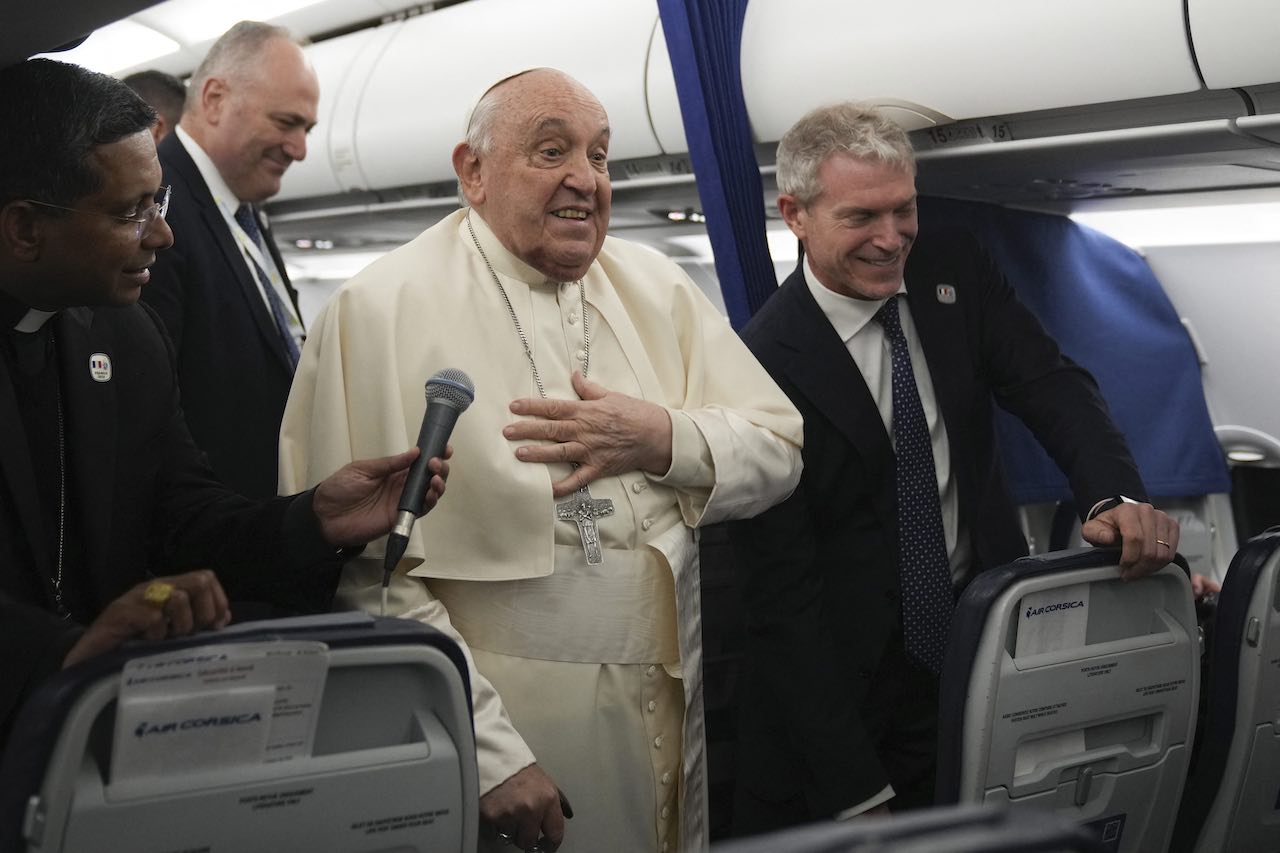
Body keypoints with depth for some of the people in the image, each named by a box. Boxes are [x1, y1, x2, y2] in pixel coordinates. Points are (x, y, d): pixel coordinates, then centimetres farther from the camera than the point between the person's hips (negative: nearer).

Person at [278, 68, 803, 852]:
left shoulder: (656, 288, 5)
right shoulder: (379, 314, -12)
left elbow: (781, 450, 5)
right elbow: (369, 573, -17)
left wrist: (666, 441, -15)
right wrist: (487, 753, -20)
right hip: (504, 722, -5)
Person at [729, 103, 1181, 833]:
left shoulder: (956, 273, -1)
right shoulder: (766, 363, -19)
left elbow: (1049, 384, -7)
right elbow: (781, 589, -19)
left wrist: (1118, 496, -31)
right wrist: (858, 794, -22)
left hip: (985, 652, 5)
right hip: (841, 684, -4)